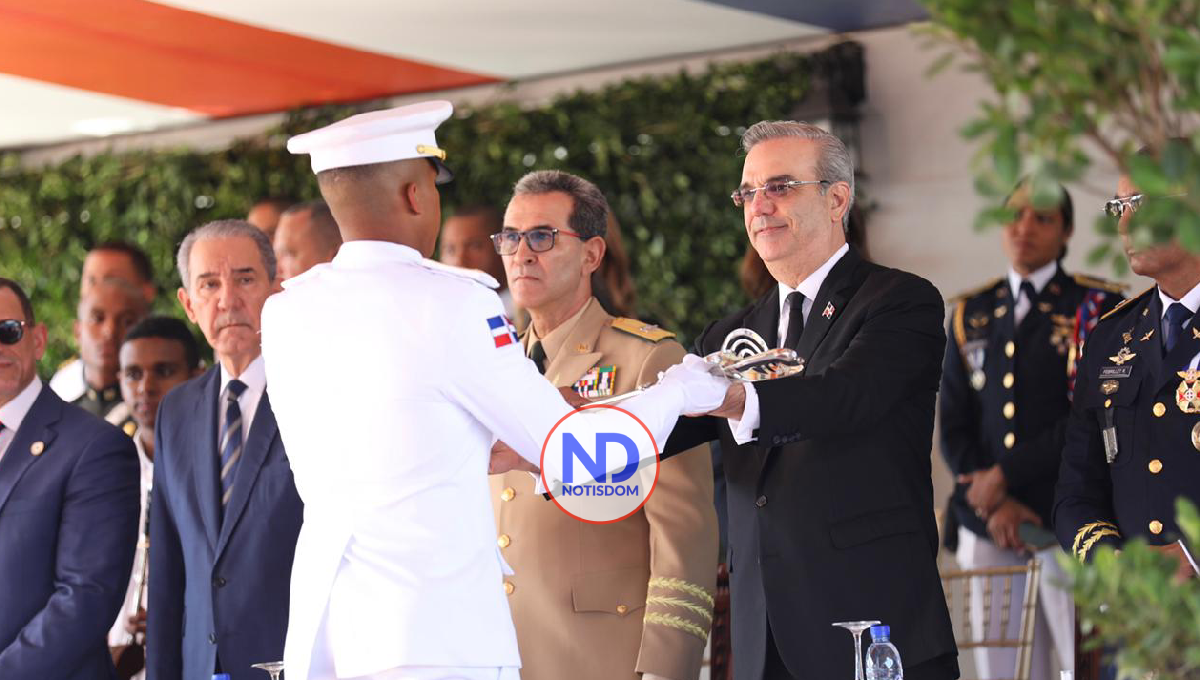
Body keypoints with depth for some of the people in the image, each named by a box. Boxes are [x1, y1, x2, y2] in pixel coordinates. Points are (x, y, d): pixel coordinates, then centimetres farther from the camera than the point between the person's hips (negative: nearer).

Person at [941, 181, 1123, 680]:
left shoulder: (1098, 308, 2)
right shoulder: (972, 317, 15)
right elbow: (953, 427, 10)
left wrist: (1005, 474, -9)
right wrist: (993, 504, -5)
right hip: (990, 528, 4)